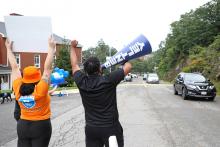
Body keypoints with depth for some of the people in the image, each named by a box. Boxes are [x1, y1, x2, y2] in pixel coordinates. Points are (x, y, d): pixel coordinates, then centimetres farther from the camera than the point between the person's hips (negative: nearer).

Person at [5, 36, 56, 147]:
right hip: (41, 127, -4)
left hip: (23, 127, 5)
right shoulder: (40, 90, -21)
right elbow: (47, 68, -19)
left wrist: (9, 48, 11)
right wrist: (51, 48, -14)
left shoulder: (18, 89, -9)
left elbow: (14, 67, 0)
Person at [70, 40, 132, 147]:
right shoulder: (108, 81, -18)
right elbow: (128, 66, -7)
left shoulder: (82, 83, -9)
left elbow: (74, 65, 9)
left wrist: (73, 47, 22)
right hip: (111, 128, -3)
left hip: (91, 128, 4)